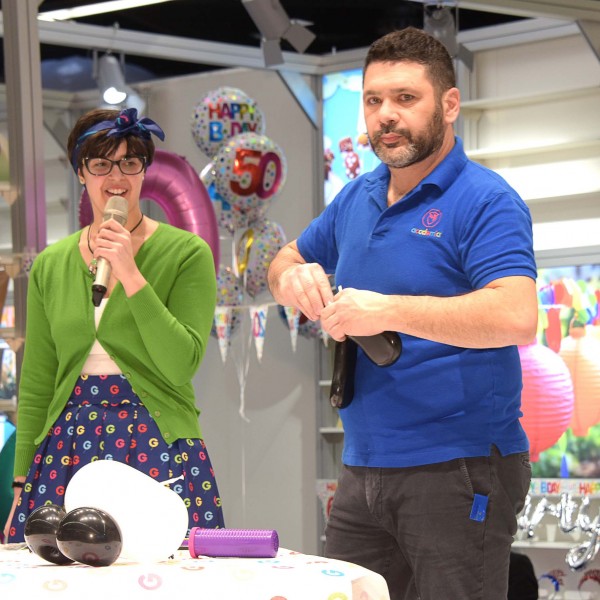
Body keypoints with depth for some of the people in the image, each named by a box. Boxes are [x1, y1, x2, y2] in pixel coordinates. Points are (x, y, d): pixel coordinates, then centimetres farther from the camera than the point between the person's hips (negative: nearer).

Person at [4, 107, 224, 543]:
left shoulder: (186, 253, 0)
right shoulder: (51, 265, 11)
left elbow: (181, 366, -11)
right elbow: (36, 386, 13)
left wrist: (130, 276, -15)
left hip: (158, 447, -3)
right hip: (66, 450, 3)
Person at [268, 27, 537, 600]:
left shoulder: (485, 201, -11)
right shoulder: (356, 199, 13)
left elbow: (516, 316, -26)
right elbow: (287, 262, 27)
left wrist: (388, 310, -27)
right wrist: (294, 278, 1)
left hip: (458, 471, -7)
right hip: (363, 466, 8)